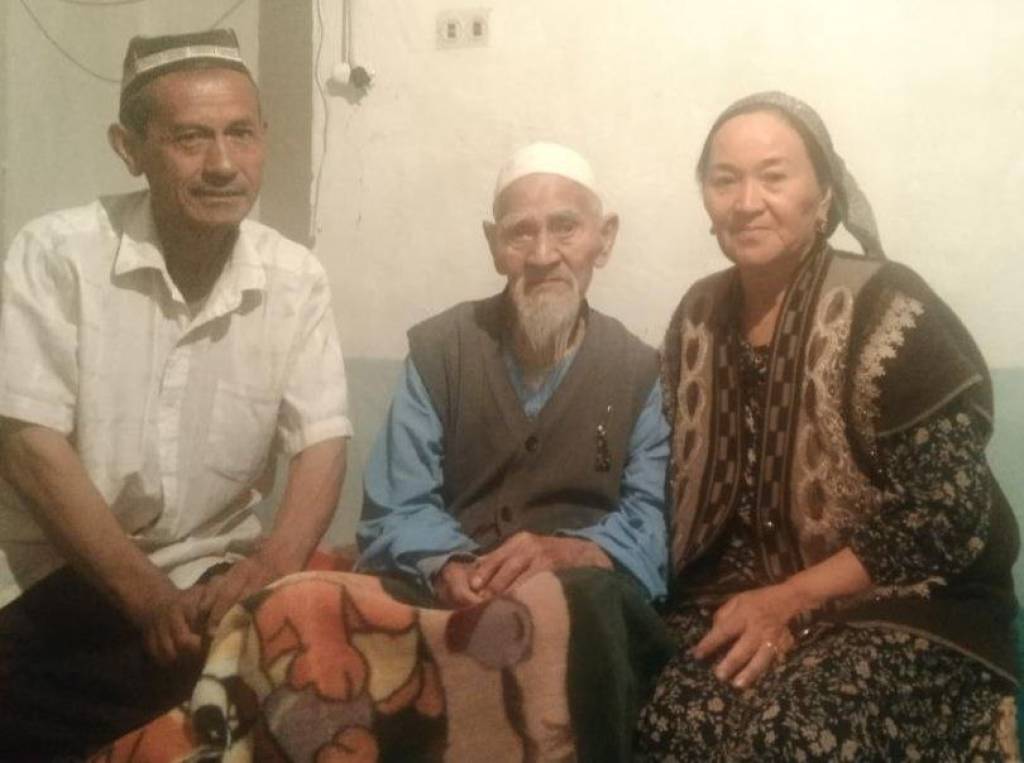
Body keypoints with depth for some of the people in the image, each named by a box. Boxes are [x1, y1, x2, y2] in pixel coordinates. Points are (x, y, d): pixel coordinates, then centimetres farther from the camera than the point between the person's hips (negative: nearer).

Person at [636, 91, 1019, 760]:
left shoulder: (889, 316, -13)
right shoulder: (700, 317, 4)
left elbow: (948, 515, -14)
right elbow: (691, 485, 8)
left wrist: (794, 599, -15)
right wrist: (752, 599, -8)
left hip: (903, 609, -4)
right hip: (742, 596, 5)